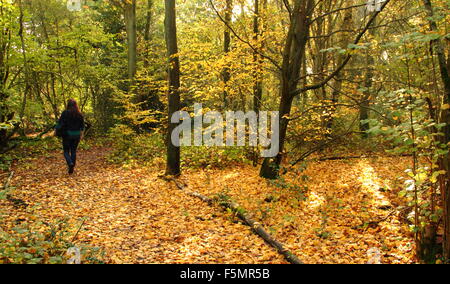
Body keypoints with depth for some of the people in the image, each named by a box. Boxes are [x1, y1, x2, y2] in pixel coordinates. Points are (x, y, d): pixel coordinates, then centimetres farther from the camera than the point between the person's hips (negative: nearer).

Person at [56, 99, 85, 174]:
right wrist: (81, 134, 20)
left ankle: (70, 163, -16)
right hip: (76, 135, 3)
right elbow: (82, 126, 6)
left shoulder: (65, 113, -10)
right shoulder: (79, 114, 0)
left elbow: (60, 124, -12)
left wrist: (56, 130, 3)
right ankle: (72, 168, 12)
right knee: (74, 151, 12)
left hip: (67, 135, -3)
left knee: (66, 151, 9)